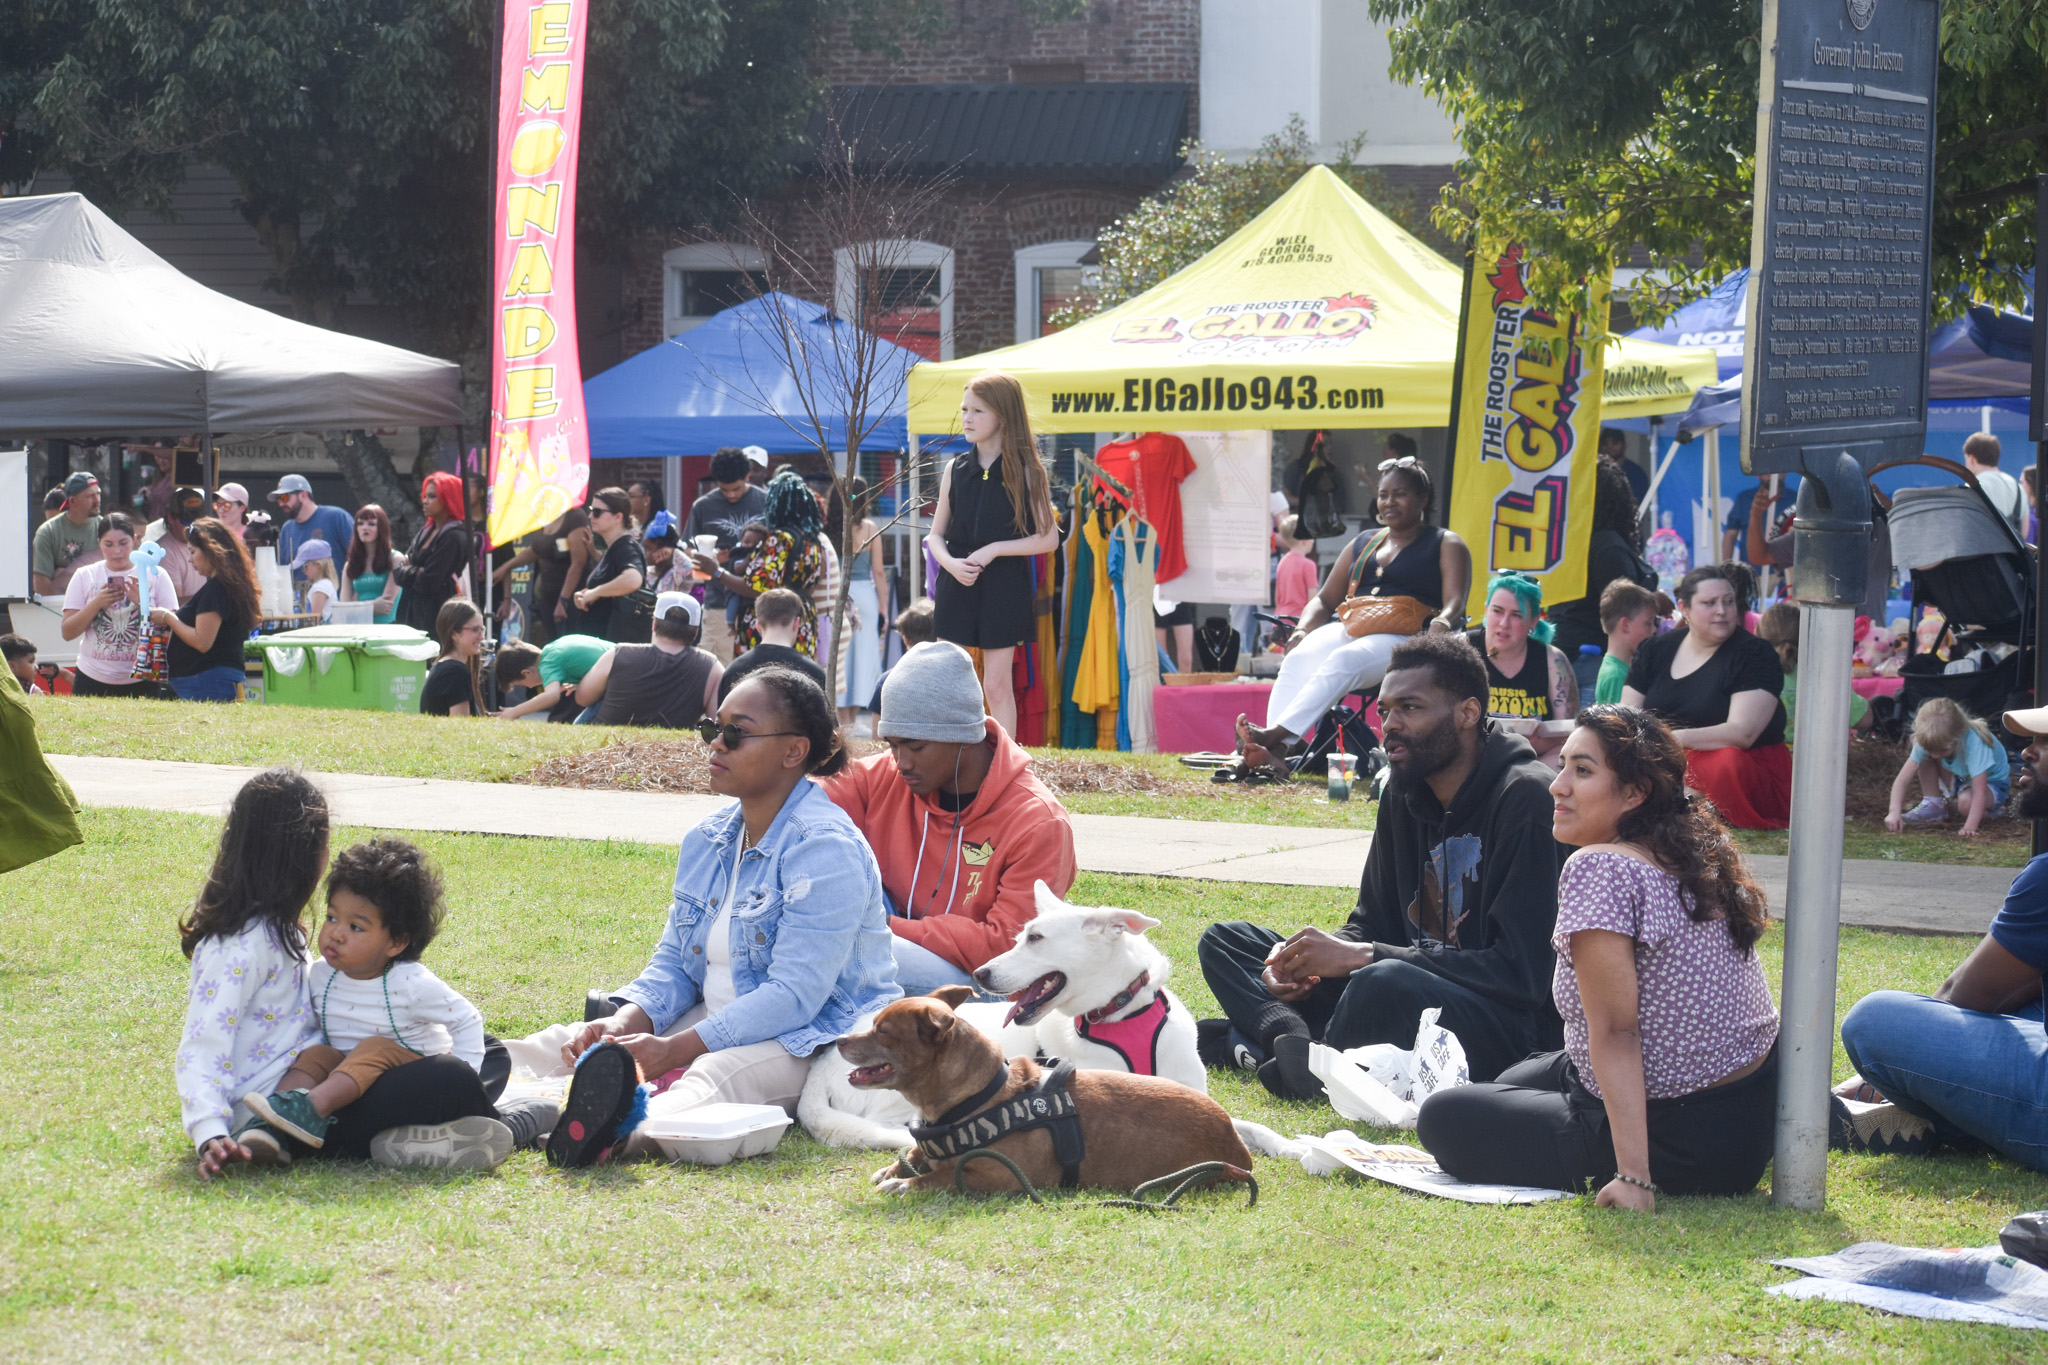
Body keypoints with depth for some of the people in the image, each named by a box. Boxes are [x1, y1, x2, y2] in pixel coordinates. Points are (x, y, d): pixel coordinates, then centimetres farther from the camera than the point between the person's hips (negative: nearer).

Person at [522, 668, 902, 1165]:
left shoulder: (826, 850, -15)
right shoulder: (707, 841, 13)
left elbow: (794, 995, -23)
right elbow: (673, 965, 14)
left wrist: (676, 1050, -29)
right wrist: (627, 1023, -10)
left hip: (816, 1036, -9)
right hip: (717, 1024, 10)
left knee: (714, 1075, -40)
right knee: (568, 1042, -7)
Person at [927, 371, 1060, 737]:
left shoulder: (1025, 472, -3)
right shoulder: (955, 471, 6)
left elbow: (1049, 538, -5)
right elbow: (936, 534, 11)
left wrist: (994, 550, -13)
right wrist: (951, 563, -10)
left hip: (1004, 587, -3)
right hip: (957, 586, 3)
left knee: (997, 685, -1)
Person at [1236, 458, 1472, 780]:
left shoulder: (1446, 545, 11)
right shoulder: (1363, 543, 27)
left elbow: (1454, 603, -4)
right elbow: (1325, 600, 24)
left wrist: (1441, 624, -28)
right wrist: (1303, 629, 1)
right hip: (1351, 630, 5)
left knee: (1343, 660, -36)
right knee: (1298, 660, -28)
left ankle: (1277, 734, -50)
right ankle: (1275, 754, -47)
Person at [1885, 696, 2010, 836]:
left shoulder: (1974, 742, -38)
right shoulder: (1928, 742, -24)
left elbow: (1979, 792, -41)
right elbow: (1902, 780, -25)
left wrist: (1970, 827, -50)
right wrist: (1894, 812, -39)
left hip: (1991, 782, -5)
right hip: (1959, 777, 5)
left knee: (1966, 802, -37)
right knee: (1924, 758, -19)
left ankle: (1991, 811, -4)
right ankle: (1933, 805, -5)